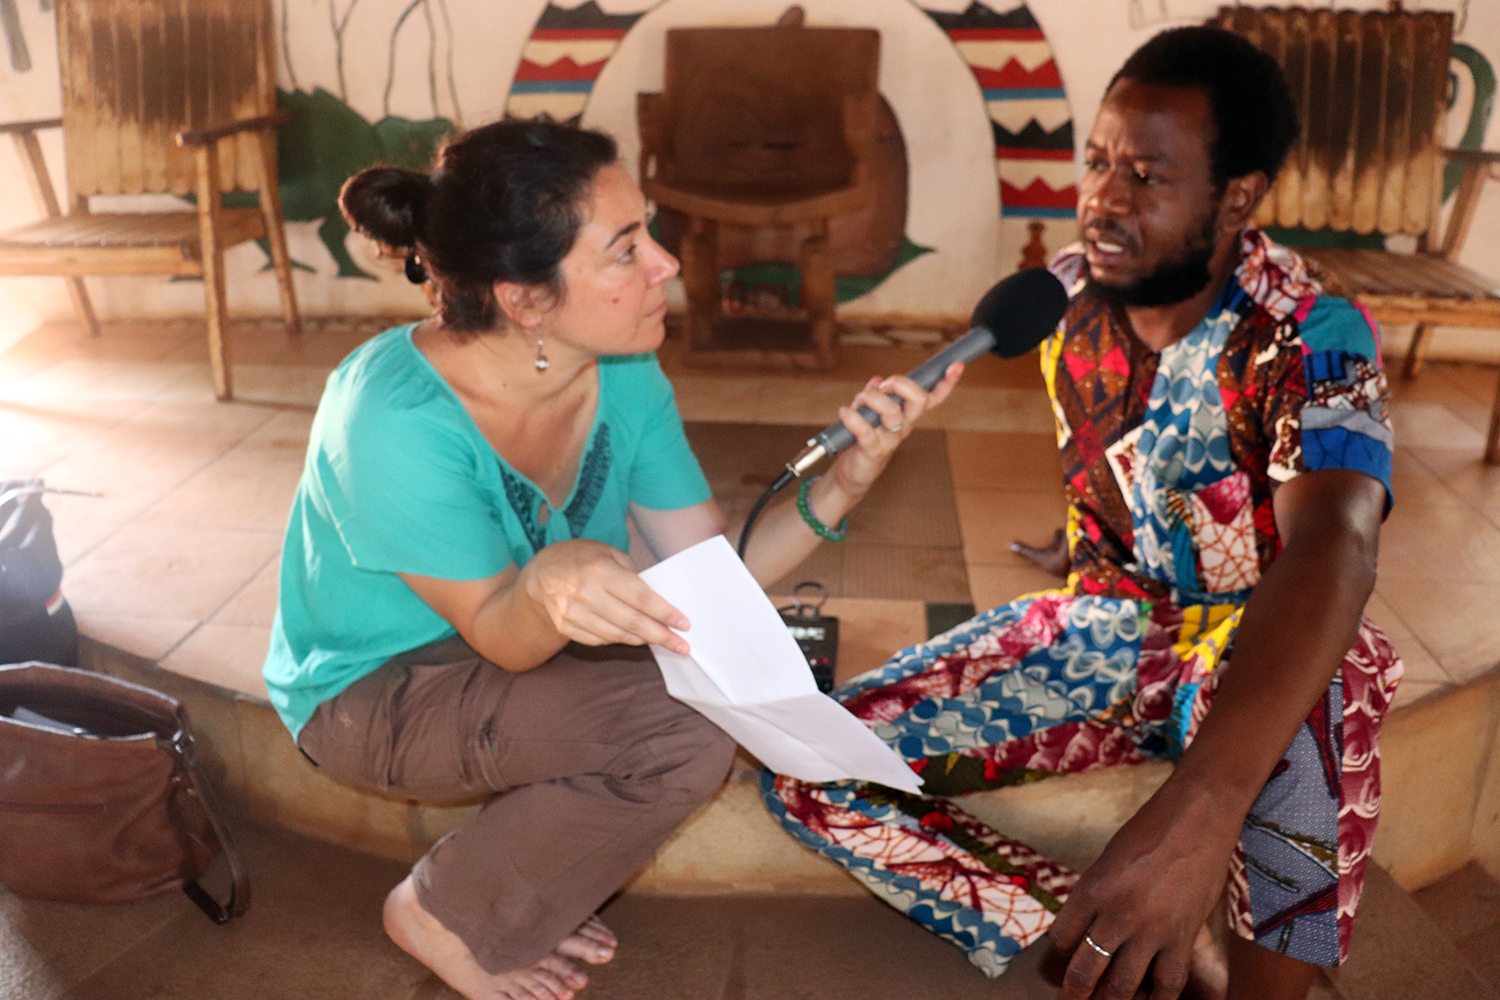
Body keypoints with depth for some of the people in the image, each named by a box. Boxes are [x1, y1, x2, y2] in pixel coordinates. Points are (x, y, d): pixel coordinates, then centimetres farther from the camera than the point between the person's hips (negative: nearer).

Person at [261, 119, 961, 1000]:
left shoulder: (625, 380, -13)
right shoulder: (395, 423, -32)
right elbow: (498, 634, -26)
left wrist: (842, 485, -28)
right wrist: (551, 583, -49)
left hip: (499, 656, 7)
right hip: (370, 689, -7)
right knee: (682, 731, -25)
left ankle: (527, 876, 8)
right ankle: (447, 916, 0)